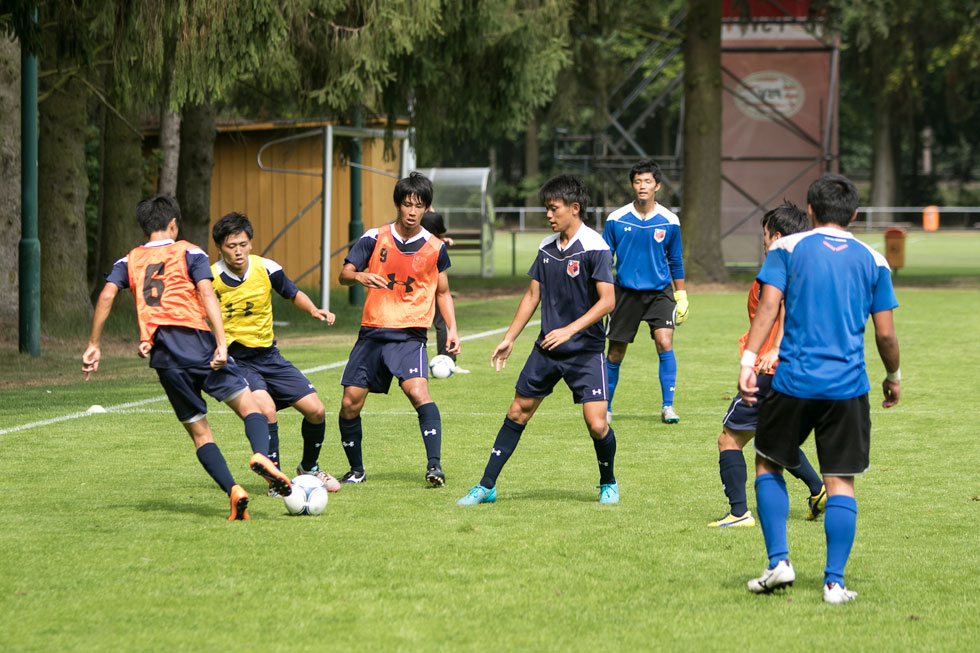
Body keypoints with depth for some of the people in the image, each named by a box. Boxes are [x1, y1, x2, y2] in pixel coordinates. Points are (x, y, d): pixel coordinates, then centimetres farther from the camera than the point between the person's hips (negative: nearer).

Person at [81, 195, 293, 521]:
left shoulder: (129, 261, 18)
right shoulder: (188, 252, 9)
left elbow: (107, 295, 2)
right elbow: (206, 292, -5)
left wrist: (94, 345, 4)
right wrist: (222, 342, -13)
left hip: (164, 358, 3)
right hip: (197, 341, -3)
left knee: (199, 431, 8)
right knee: (248, 406, 3)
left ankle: (233, 490, -10)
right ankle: (260, 455, -27)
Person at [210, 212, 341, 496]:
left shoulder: (266, 268, -6)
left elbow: (293, 294, 10)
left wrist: (313, 310, -9)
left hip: (268, 355, 4)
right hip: (235, 360, -4)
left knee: (315, 410, -2)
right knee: (266, 410, -29)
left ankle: (309, 468, 27)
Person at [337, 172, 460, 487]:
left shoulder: (435, 247, 4)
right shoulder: (374, 238, 1)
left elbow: (442, 293, 15)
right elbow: (344, 274, -2)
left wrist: (452, 328, 3)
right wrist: (359, 276, -25)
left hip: (410, 335, -2)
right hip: (372, 331, 2)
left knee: (418, 391, -26)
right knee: (350, 404, 1)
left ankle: (434, 465, -27)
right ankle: (356, 470, 21)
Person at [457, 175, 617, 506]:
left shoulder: (595, 248, -14)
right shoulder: (547, 247, 7)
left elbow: (607, 300, -18)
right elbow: (533, 295, 15)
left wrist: (569, 330, -26)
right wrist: (509, 338, 12)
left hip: (585, 351, -6)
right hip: (546, 348, 6)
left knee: (597, 424, -12)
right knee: (518, 413, 7)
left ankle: (608, 483, 15)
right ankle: (486, 486, 14)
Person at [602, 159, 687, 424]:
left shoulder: (669, 221, -1)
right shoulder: (616, 219, -3)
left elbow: (675, 261, 10)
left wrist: (681, 296, 12)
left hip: (660, 292, 0)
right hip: (626, 293, 0)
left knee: (664, 343, -18)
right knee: (615, 353, 4)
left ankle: (667, 406, -10)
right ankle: (605, 407, 21)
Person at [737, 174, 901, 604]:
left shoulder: (788, 249, 3)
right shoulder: (873, 261, 7)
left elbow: (768, 308, -9)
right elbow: (885, 333, 6)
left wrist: (748, 361, -12)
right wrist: (893, 378, 22)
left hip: (794, 381, -1)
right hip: (848, 387, 1)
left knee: (768, 465, 16)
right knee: (840, 482, 4)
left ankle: (778, 561, 6)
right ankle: (834, 582, -2)